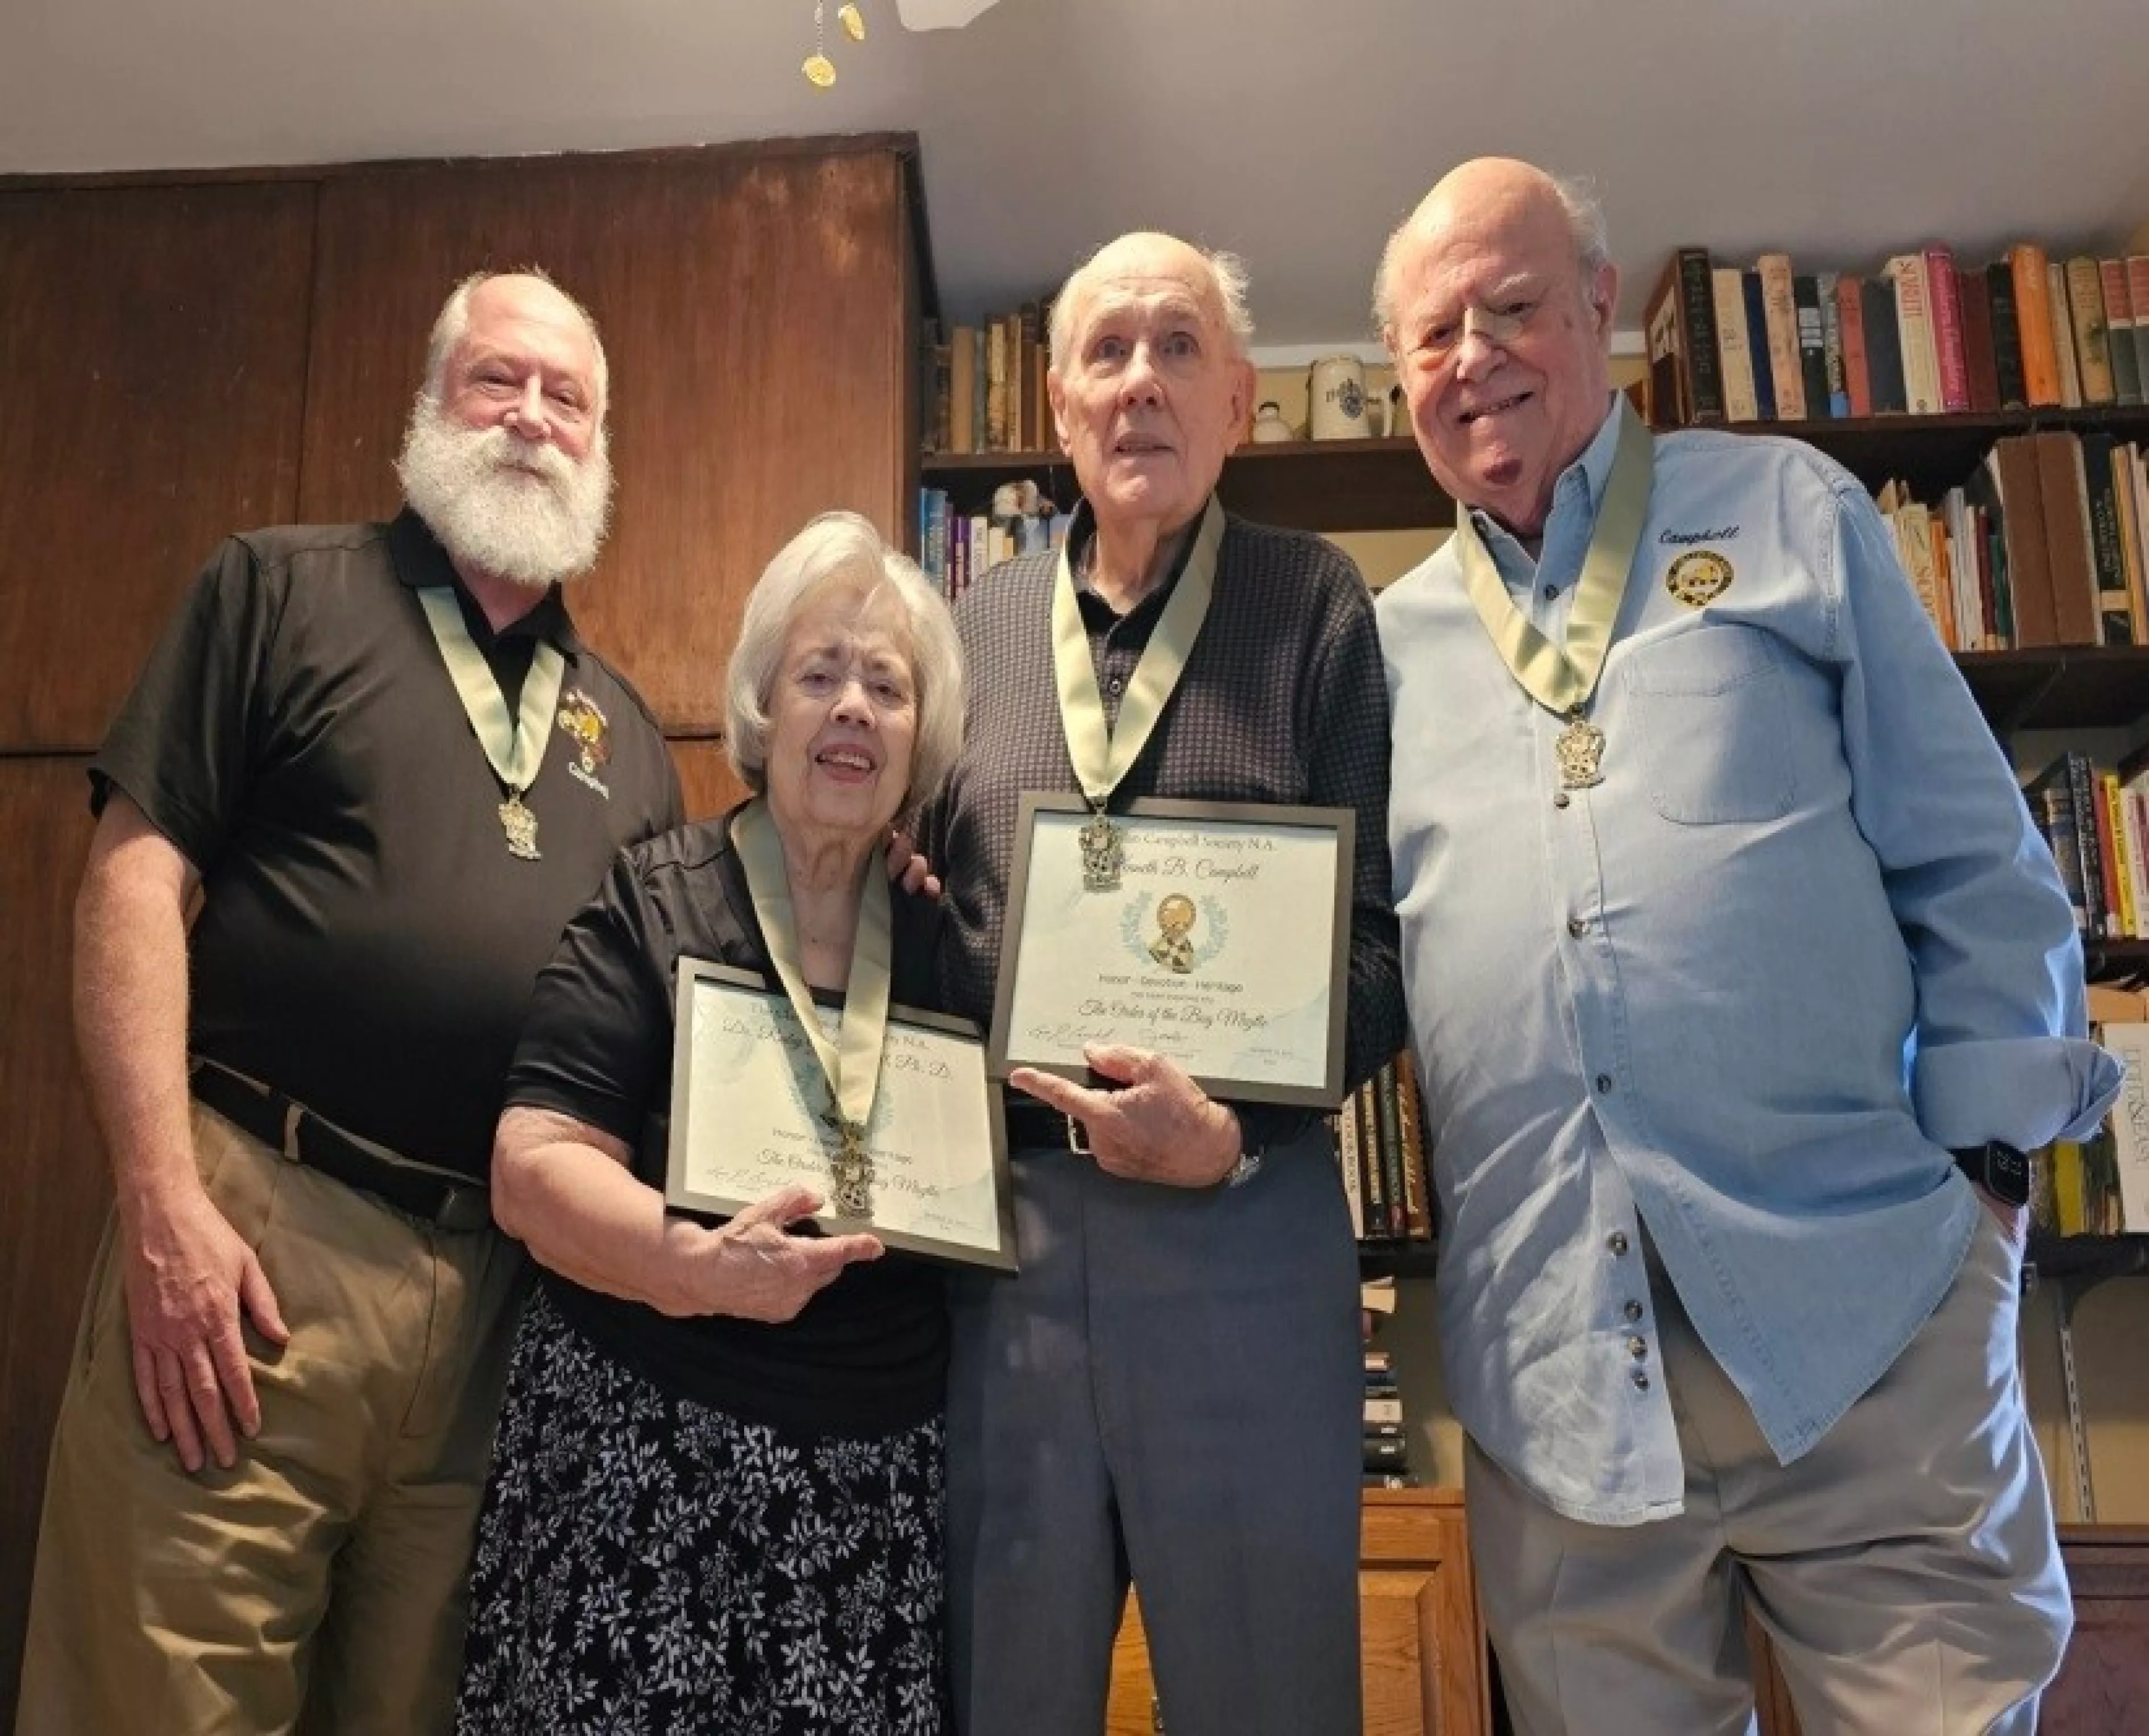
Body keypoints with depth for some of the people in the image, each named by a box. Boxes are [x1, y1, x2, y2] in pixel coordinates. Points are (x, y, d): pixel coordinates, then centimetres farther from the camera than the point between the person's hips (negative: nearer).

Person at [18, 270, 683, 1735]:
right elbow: (134, 875, -4)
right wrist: (164, 1203, -12)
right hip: (259, 1237, -4)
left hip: (514, 1285, 4)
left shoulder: (623, 727, 16)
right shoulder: (285, 591, 4)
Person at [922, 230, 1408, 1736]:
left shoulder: (1314, 602, 2)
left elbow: (1381, 928, -4)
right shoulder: (980, 625, 12)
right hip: (1000, 1217, 3)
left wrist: (1238, 1130, -16)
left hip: (1245, 1219, -2)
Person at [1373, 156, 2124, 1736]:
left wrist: (1981, 1154, -1)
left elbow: (1972, 861, 4)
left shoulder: (1791, 514, 7)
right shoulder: (1390, 642, 13)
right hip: (1553, 1342, 3)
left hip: (1862, 1304, -2)